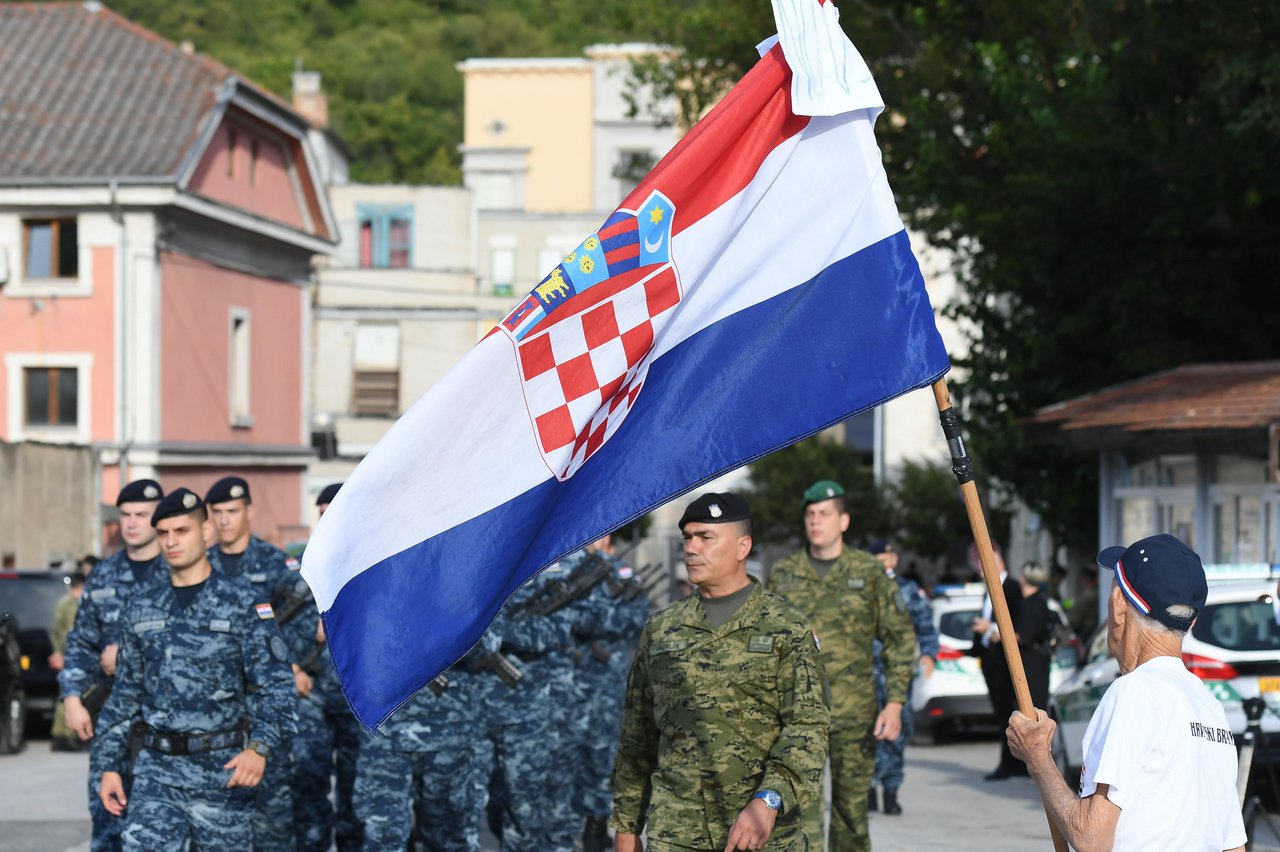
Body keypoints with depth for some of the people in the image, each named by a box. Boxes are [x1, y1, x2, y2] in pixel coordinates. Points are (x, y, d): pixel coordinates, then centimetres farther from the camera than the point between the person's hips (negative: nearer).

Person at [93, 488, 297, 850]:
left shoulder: (244, 604, -3)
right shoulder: (140, 608, 10)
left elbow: (276, 687, -9)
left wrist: (260, 748, -24)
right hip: (156, 770, 3)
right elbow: (125, 695, 16)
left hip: (222, 772, -3)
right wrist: (109, 764, 11)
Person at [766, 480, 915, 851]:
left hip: (854, 711, 0)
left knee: (852, 808, 9)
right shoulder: (783, 574, 6)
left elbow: (901, 639, 3)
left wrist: (895, 703, -4)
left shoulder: (869, 573, 1)